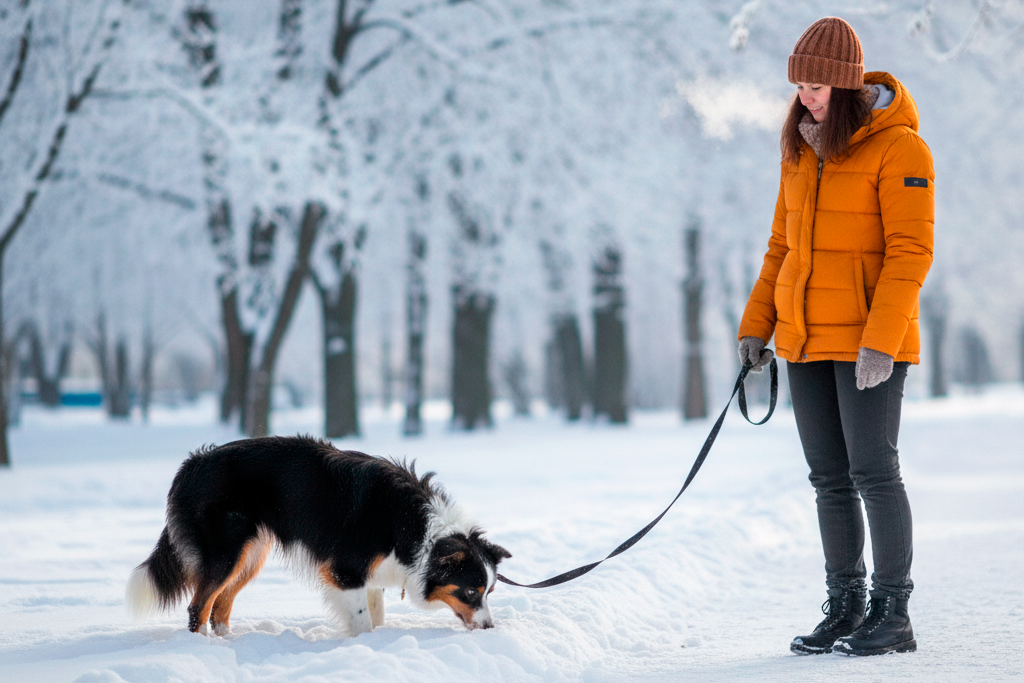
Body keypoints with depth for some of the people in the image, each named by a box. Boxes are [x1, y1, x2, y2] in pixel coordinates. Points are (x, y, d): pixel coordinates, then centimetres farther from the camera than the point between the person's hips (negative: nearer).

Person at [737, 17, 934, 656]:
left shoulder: (898, 147, -9)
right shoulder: (802, 148, 12)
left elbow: (911, 251, -14)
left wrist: (881, 340, -21)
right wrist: (757, 325, 11)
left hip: (869, 340, -7)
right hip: (806, 340, 7)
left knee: (874, 472, -6)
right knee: (830, 479, 9)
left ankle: (893, 615, 2)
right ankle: (846, 609, 17)